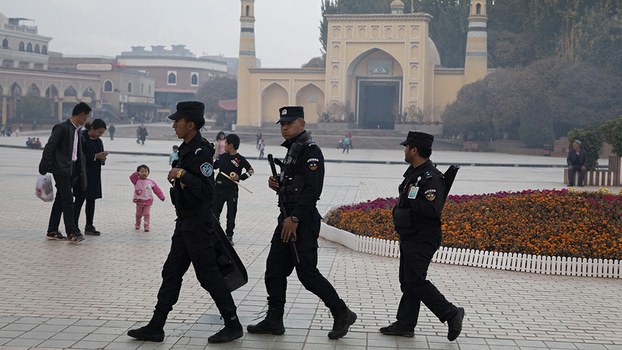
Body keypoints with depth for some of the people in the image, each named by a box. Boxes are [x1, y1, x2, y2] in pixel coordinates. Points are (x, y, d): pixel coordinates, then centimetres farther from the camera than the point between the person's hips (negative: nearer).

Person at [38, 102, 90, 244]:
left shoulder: (76, 130, 14)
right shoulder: (62, 128, -12)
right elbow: (49, 148, -13)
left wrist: (80, 172, 15)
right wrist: (44, 168, -15)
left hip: (71, 170, 9)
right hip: (61, 169, -9)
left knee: (61, 200, 11)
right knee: (68, 199, -10)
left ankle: (52, 231, 17)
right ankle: (72, 232, -9)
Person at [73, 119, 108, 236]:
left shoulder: (99, 141, 13)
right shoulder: (81, 139, -11)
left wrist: (102, 158, -5)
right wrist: (95, 156, -21)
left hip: (94, 176, 7)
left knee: (91, 200, 9)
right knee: (79, 200, -5)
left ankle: (89, 226, 15)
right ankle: (74, 227, -1)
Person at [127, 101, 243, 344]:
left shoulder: (201, 152, -18)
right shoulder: (187, 149, 12)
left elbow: (206, 191, -26)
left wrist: (182, 174, -27)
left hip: (198, 225, -10)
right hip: (185, 223, 10)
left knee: (208, 274, -3)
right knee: (171, 273, 11)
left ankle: (233, 326, 8)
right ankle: (155, 328, 16)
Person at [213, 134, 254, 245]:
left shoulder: (240, 159, -8)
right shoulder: (223, 156, 6)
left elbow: (251, 170, -4)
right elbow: (213, 166, 20)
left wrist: (239, 177, -14)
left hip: (232, 190, -4)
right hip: (219, 188, 4)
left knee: (231, 215, 4)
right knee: (214, 212, 7)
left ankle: (229, 236, 13)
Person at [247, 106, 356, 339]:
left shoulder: (310, 150, -13)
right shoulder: (292, 149, 18)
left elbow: (313, 189, -22)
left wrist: (295, 218, -22)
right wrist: (277, 185, 5)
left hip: (303, 222, -10)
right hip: (287, 219, 10)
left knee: (307, 273, -6)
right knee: (274, 269, 9)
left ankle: (342, 314, 6)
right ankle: (274, 321, 17)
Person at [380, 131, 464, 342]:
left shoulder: (431, 177, -20)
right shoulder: (414, 172, 12)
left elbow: (433, 209, -30)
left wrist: (412, 199, -21)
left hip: (421, 241, -10)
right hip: (409, 238, 10)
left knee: (415, 281, -10)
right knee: (407, 281, 12)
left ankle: (451, 314, 1)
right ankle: (405, 324, 18)